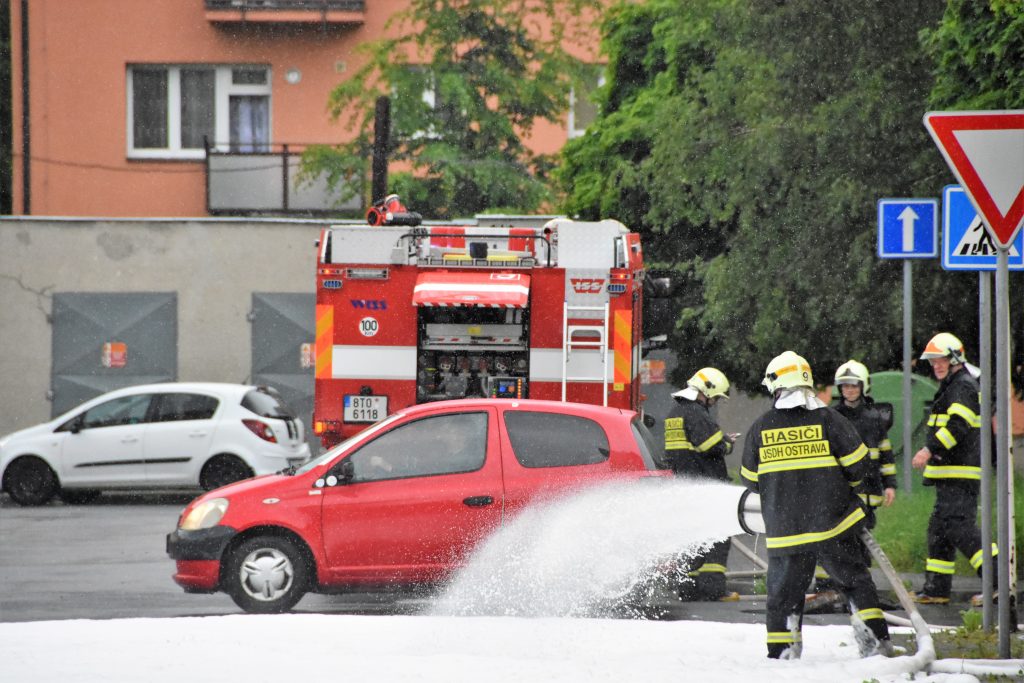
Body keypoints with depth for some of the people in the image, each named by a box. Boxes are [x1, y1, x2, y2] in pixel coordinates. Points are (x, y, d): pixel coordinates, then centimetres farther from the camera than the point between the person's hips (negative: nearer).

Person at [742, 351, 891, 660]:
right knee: (855, 581, 11)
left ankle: (781, 652, 9)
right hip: (832, 525, -1)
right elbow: (857, 463, -3)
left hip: (784, 530, 1)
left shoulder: (761, 427, -1)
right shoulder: (827, 419, -6)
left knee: (784, 592, 10)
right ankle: (875, 639, 7)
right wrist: (844, 487, 17)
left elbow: (750, 479, 7)